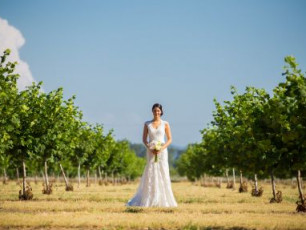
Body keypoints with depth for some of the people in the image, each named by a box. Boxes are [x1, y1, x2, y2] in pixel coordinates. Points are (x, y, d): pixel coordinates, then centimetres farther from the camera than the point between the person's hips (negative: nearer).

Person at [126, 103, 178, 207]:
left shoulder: (165, 124, 4)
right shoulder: (147, 124, 7)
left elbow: (169, 139, 4)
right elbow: (144, 139, 6)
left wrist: (162, 148, -11)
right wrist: (149, 148, -10)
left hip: (162, 151, 0)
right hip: (151, 151, 0)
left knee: (163, 174, -3)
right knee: (150, 174, -3)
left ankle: (163, 200, 2)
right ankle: (150, 200, 2)